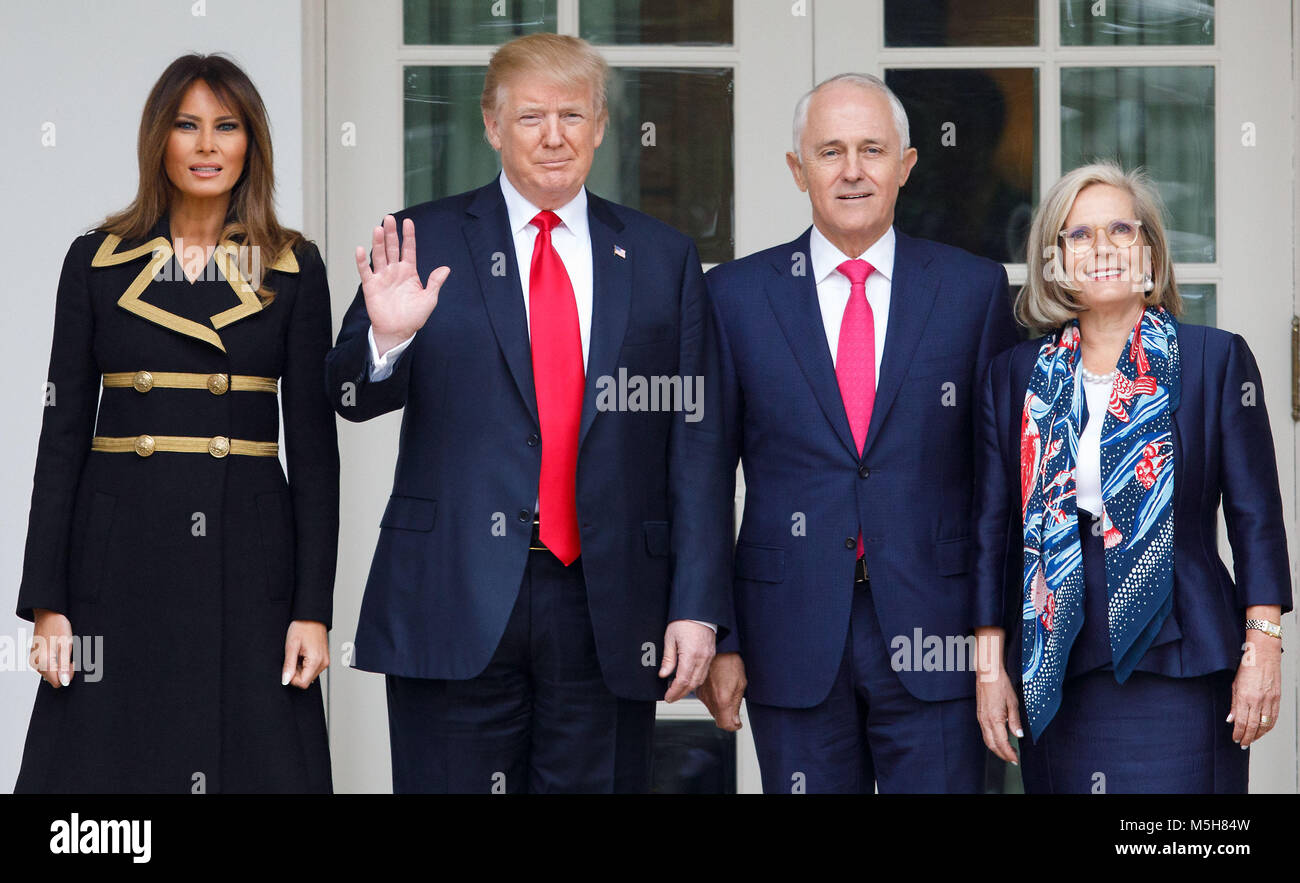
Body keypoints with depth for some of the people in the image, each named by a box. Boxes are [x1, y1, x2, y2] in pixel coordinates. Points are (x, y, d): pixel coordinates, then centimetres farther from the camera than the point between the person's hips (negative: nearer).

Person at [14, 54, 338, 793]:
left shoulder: (293, 269, 5)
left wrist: (314, 606, -4)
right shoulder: (96, 261, 6)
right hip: (121, 557, 0)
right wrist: (47, 600, -2)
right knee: (109, 765, 1)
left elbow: (314, 444, 3)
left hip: (248, 557, 0)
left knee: (255, 764, 0)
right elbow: (63, 433, 4)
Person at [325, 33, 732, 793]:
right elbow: (354, 398, -2)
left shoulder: (662, 258, 9)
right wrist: (386, 337, -25)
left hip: (609, 612, 1)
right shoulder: (426, 243, 5)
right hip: (455, 608, -1)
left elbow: (695, 443, 6)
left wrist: (698, 606, -2)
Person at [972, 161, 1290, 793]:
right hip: (1058, 678, 2)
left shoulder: (1218, 360, 3)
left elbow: (1255, 517, 2)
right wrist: (990, 665, 6)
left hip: (1178, 668, -2)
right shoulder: (1015, 375, 10)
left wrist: (1262, 651, -5)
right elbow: (993, 526, 10)